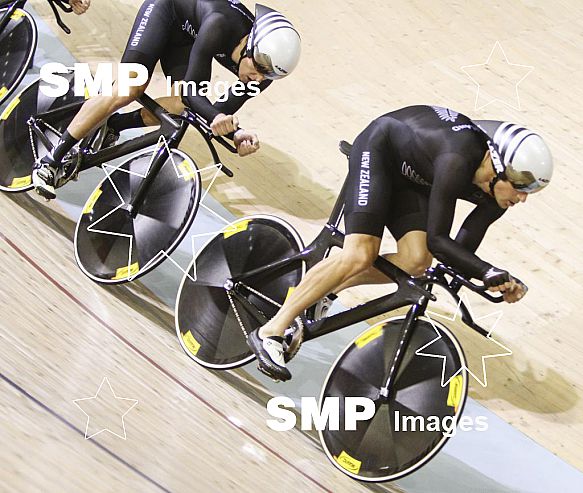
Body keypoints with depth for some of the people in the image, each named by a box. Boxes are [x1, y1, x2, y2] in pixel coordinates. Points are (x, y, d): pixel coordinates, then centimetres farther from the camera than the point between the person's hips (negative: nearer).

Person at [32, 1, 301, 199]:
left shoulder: (263, 72, -23)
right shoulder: (219, 25, -41)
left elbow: (223, 111, -16)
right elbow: (193, 90, -36)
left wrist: (235, 133, -36)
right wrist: (218, 118, -52)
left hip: (185, 36, 6)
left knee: (181, 107, -16)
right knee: (127, 92, -20)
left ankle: (114, 124, 9)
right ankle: (51, 161, -16)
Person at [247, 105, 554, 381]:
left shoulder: (496, 189, -15)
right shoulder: (457, 162, -38)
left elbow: (460, 250, -12)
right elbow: (437, 240, -36)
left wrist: (497, 281, -26)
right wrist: (490, 272, -39)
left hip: (409, 176, 7)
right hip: (378, 149, -7)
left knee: (416, 262, -15)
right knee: (359, 256, -23)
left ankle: (321, 290, 3)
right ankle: (270, 332, -19)